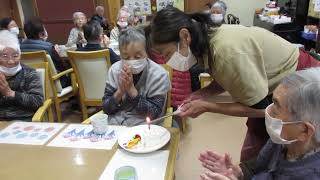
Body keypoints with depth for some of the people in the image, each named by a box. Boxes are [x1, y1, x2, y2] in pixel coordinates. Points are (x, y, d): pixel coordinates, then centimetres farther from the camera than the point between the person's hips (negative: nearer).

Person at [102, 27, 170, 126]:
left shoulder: (159, 75, -13)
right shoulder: (115, 70, -3)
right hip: (113, 125, 3)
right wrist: (120, 91, -20)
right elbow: (106, 109, -2)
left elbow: (154, 113, -14)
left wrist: (131, 89, -22)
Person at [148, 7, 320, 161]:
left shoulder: (226, 49, -35)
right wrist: (203, 93, -10)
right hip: (274, 89, 7)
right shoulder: (208, 40, -10)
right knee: (250, 156, 11)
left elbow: (260, 108, -26)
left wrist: (206, 107, -23)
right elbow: (230, 79, 7)